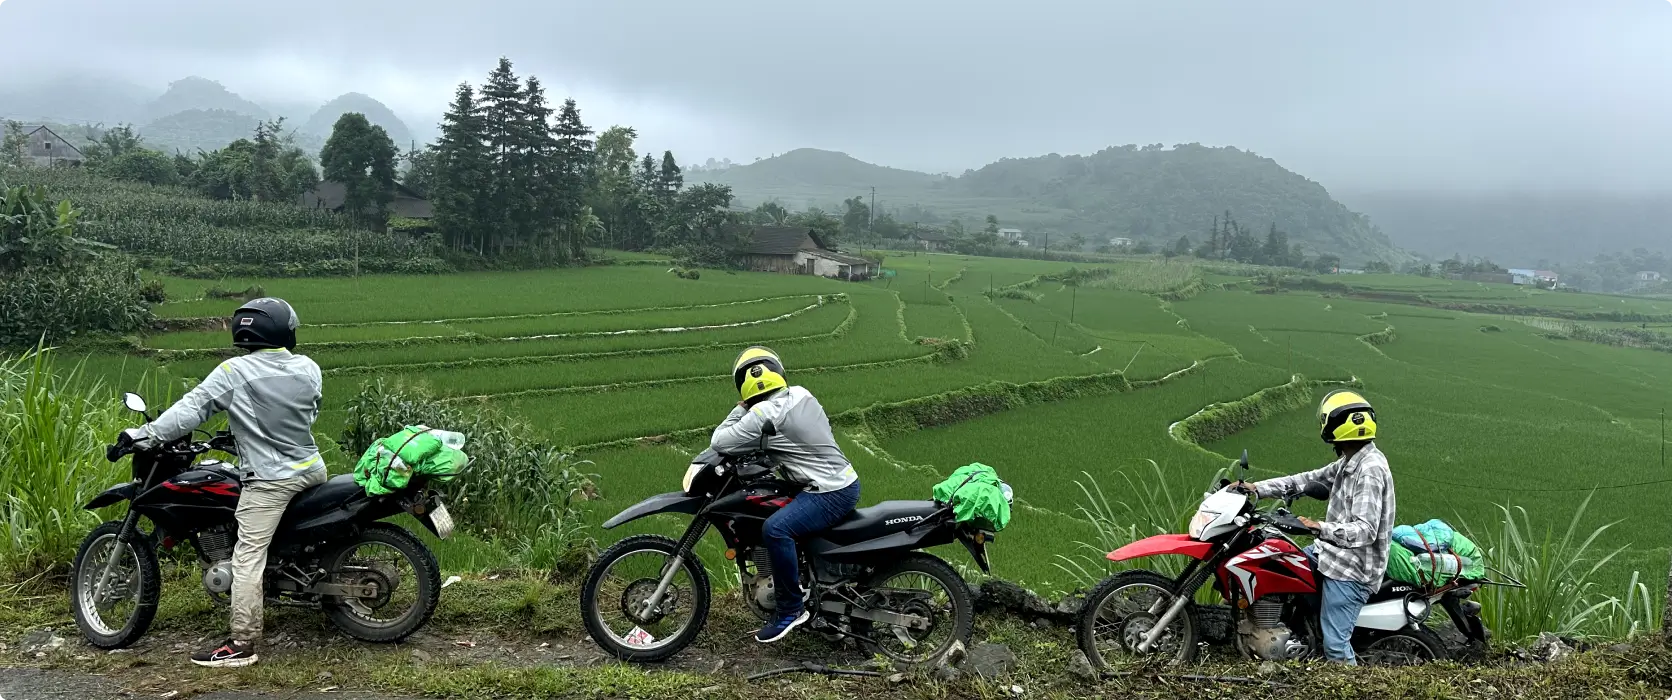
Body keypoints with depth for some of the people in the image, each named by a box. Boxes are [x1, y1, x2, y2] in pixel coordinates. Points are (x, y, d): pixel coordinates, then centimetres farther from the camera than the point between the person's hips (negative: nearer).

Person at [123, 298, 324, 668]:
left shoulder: (233, 373, -11)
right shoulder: (309, 368, 2)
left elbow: (192, 409, -15)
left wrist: (145, 434, -12)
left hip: (269, 479, -5)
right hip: (312, 469, 5)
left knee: (248, 558, -5)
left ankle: (242, 644, -7)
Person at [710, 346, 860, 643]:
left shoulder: (763, 414, -18)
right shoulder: (800, 393, 8)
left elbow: (718, 443, -15)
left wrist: (740, 410, -1)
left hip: (831, 493, -10)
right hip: (846, 480, 10)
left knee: (775, 529, -26)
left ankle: (791, 608, -17)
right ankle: (799, 575, 43)